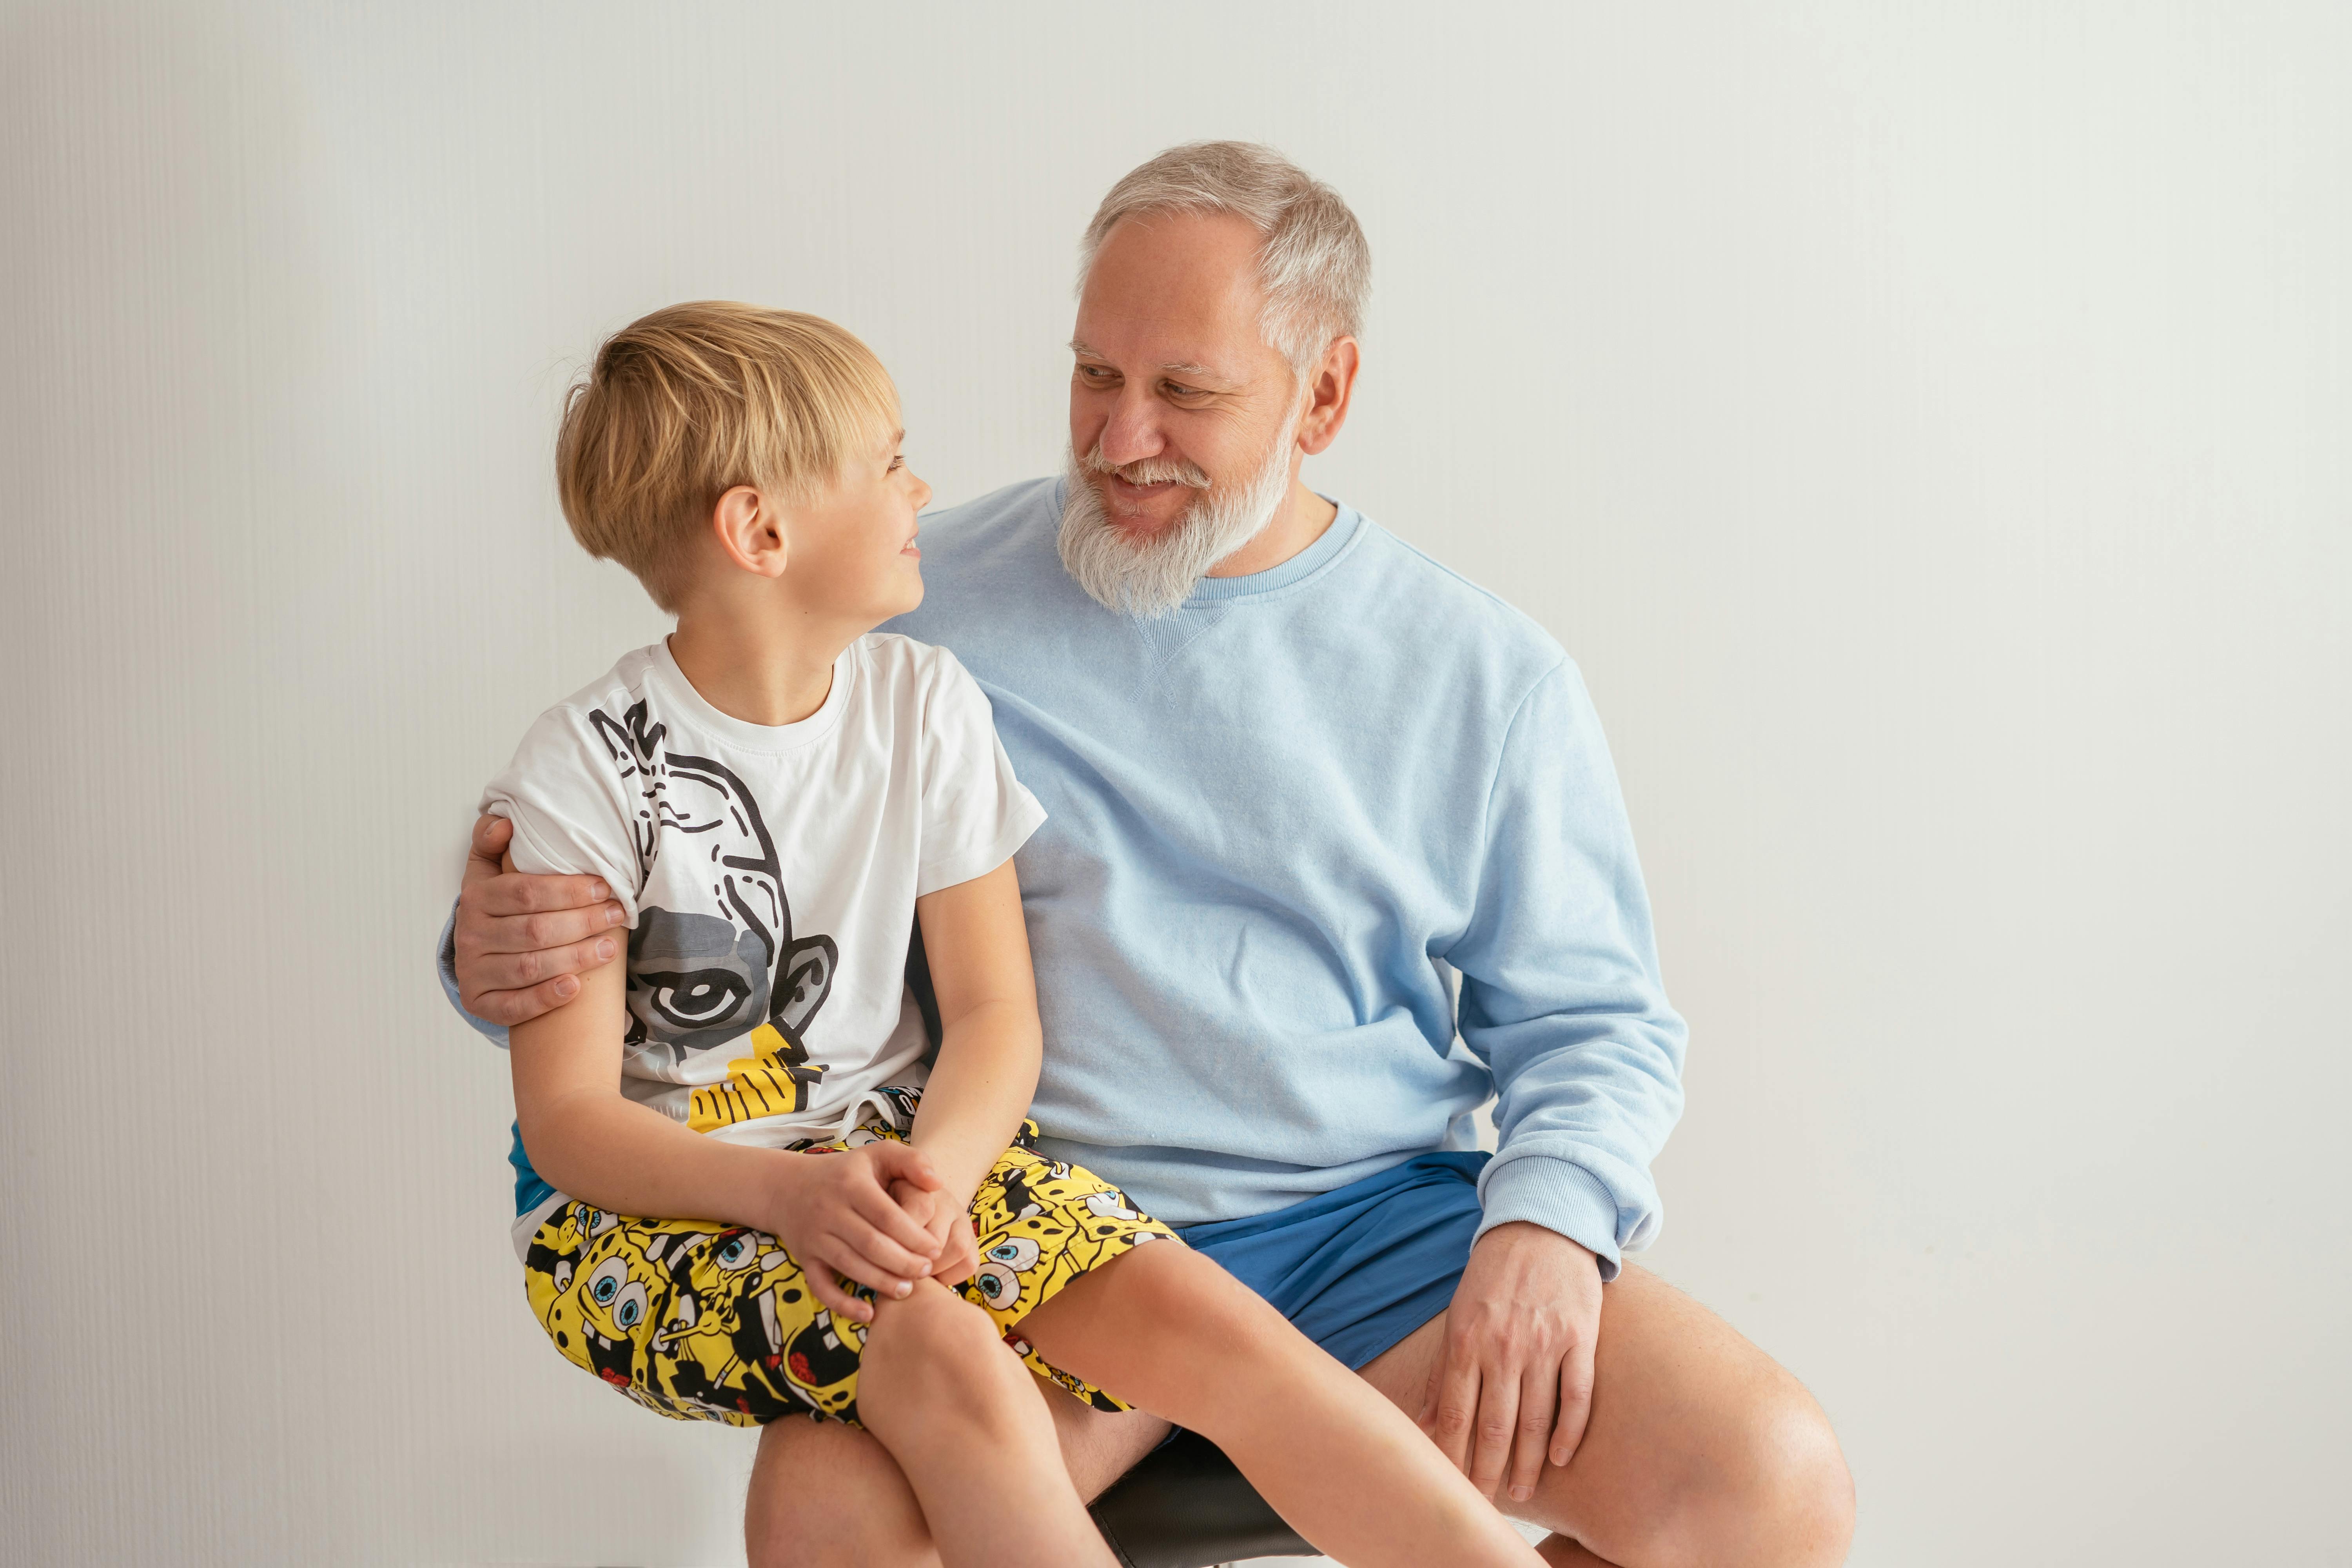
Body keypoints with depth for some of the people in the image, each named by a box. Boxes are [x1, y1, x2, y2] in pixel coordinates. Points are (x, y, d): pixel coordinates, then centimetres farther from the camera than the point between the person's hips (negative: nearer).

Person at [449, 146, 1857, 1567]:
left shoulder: (1490, 679, 7)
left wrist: (1550, 1222, -11)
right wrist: (505, 951, -12)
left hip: (1379, 1230, 2)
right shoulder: (921, 605, 5)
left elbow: (1594, 1021, 10)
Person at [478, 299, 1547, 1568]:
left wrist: (935, 1166, -22)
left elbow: (995, 1013, 0)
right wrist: (786, 1192, -29)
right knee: (937, 1346, -34)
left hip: (894, 1144, 4)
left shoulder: (923, 704, 2)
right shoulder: (582, 775, -11)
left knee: (1190, 1313, -21)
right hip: (646, 1202, -4)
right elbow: (568, 1119, -12)